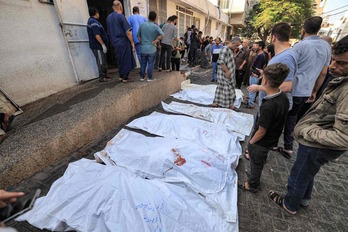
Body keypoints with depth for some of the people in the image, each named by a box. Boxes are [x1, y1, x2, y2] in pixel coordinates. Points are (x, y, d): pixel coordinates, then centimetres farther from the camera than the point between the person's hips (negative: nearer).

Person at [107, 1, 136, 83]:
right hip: (123, 42, -7)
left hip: (115, 43, 7)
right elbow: (127, 32, -15)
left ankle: (121, 77, 23)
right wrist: (132, 43, -10)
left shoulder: (108, 17, 12)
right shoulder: (121, 16, -10)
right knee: (126, 60, 1)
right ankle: (125, 78, 5)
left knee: (120, 60, 17)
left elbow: (109, 32, 18)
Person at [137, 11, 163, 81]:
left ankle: (142, 77, 17)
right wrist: (155, 41, -13)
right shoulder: (155, 27, -7)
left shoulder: (142, 25, 5)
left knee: (143, 63, 12)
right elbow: (161, 35, -20)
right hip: (152, 49, -3)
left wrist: (141, 42, 13)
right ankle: (149, 77, 9)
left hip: (143, 48, 4)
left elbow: (138, 35, 10)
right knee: (150, 63, 5)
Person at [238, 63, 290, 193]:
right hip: (272, 140, 8)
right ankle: (255, 177, 54)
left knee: (256, 164, 17)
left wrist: (251, 142, -10)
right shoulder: (284, 98, -9)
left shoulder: (268, 106, -35)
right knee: (260, 162, 29)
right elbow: (278, 120, 4)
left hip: (261, 143, -8)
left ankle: (253, 185, 41)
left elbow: (261, 131, -26)